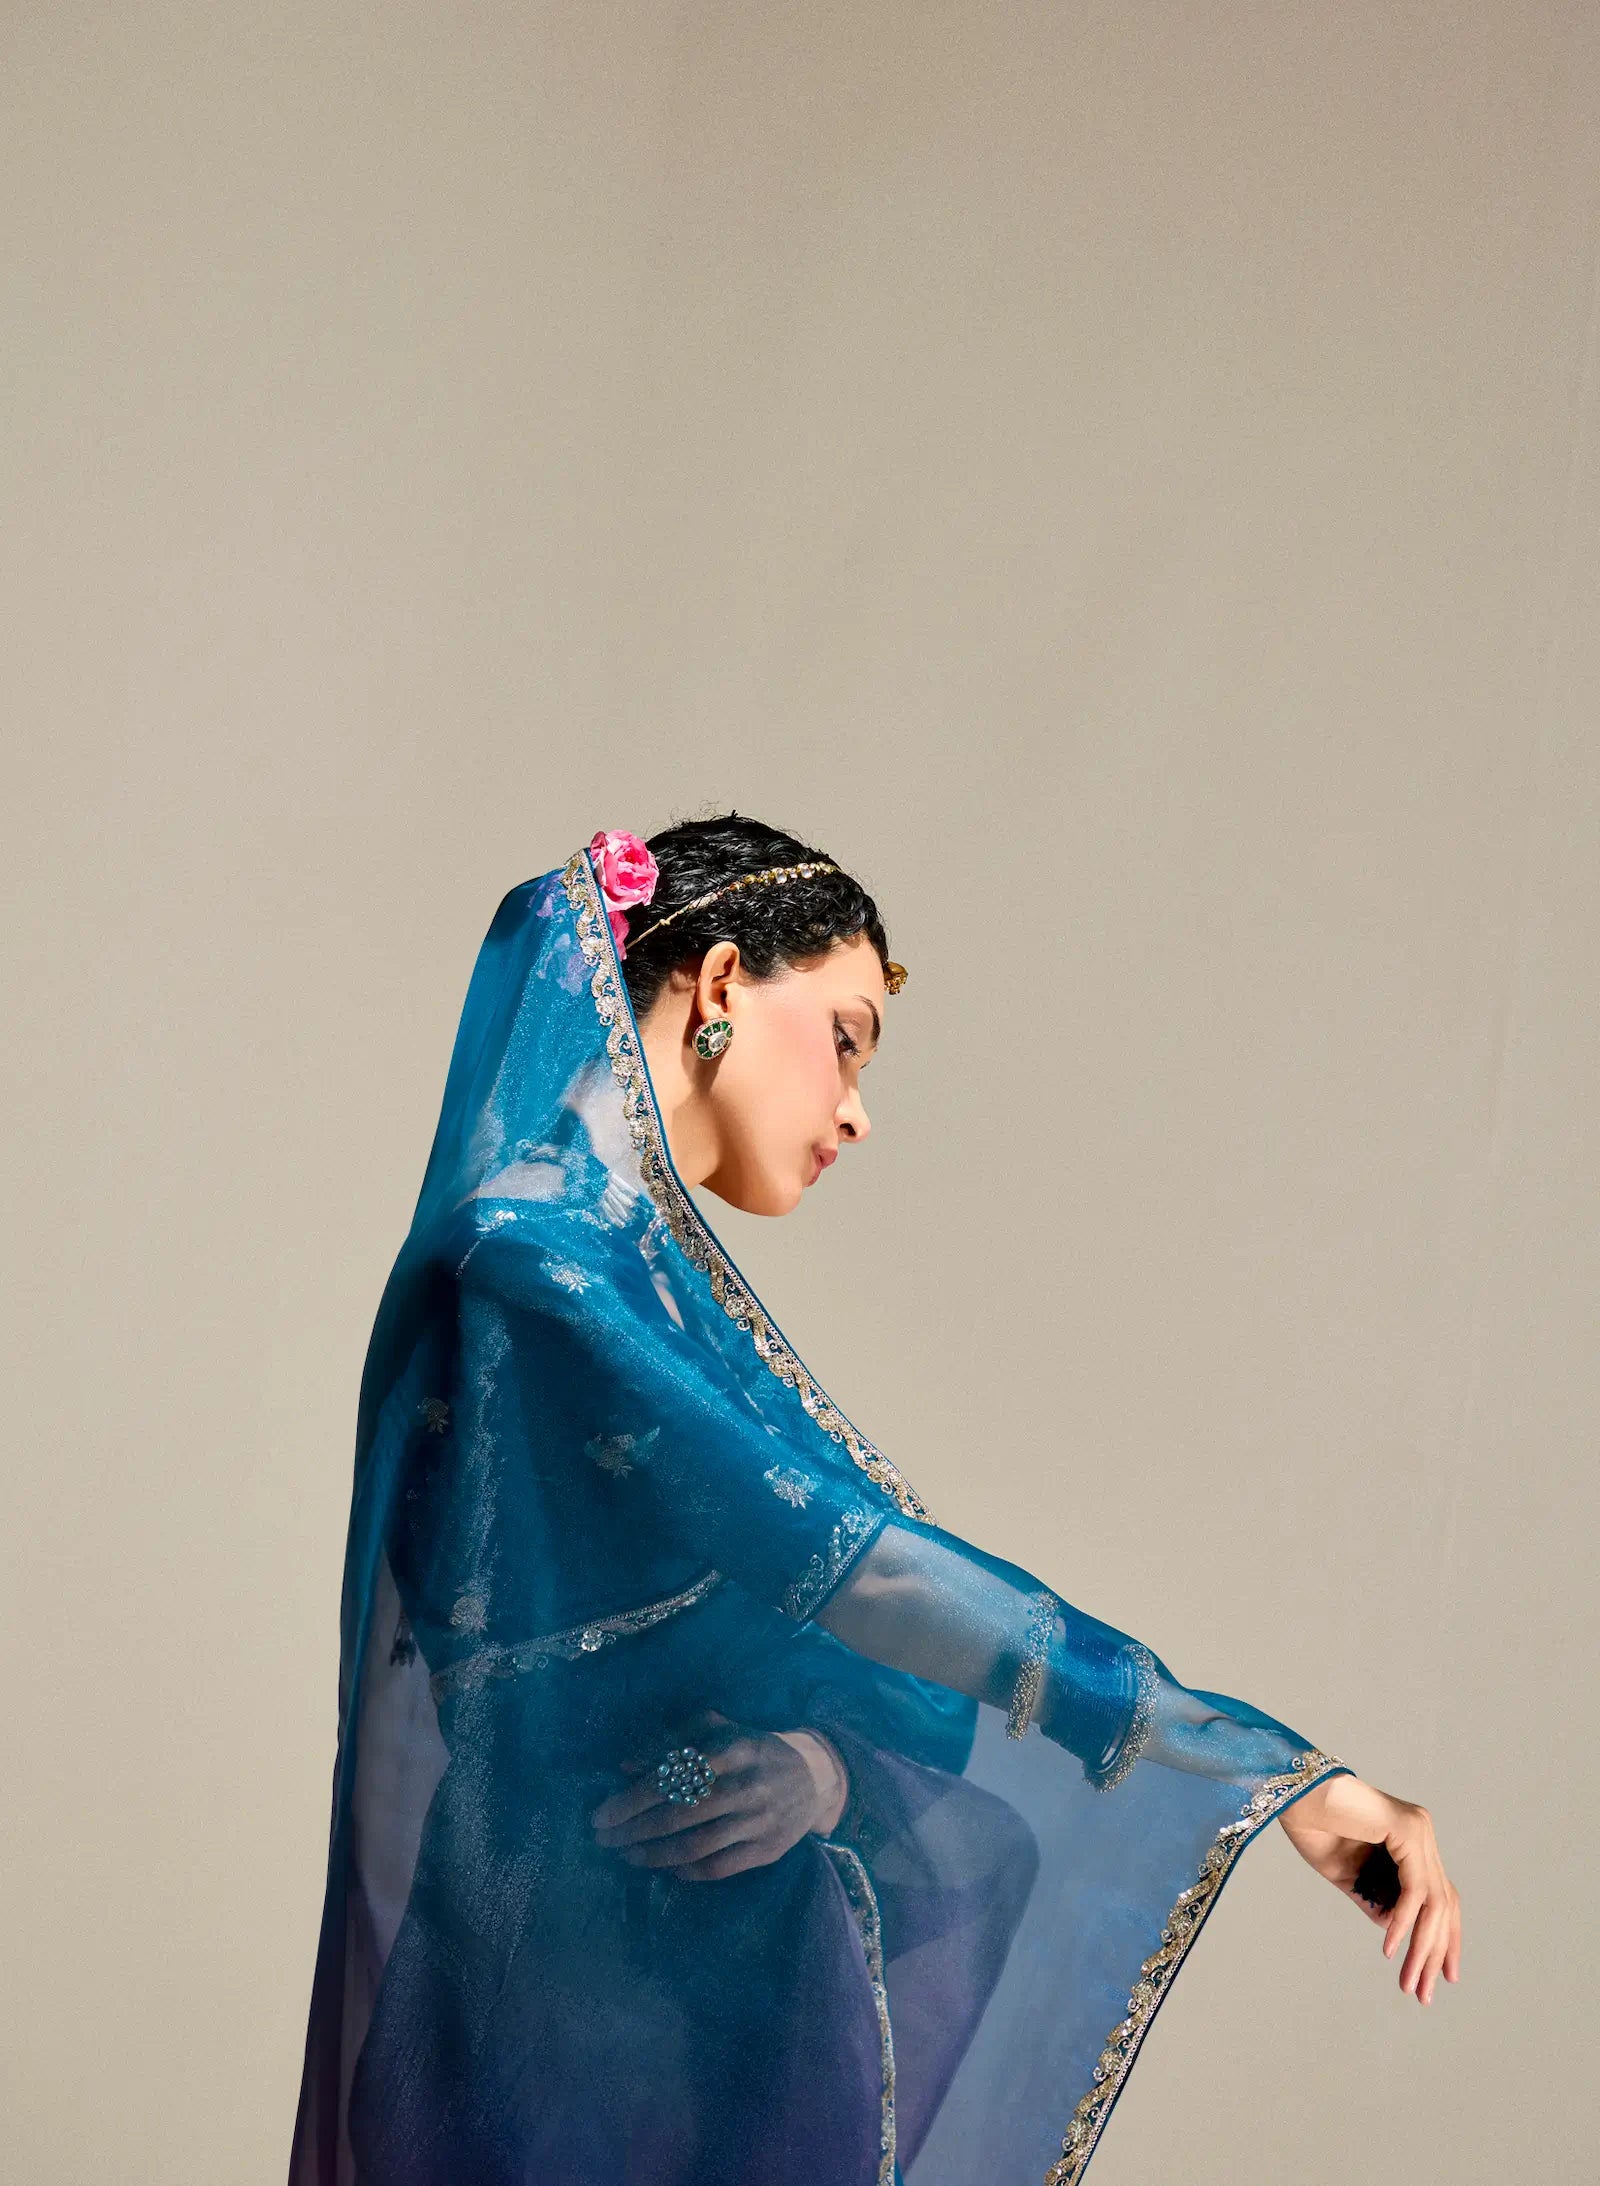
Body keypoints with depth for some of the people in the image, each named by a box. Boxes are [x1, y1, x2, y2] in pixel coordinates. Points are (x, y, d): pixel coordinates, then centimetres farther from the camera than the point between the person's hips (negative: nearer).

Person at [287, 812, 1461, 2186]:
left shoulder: (662, 1288, 13)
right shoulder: (528, 1270, -15)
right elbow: (837, 1560, -24)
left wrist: (830, 1769, -17)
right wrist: (1277, 1772, -24)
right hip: (570, 2049, -8)